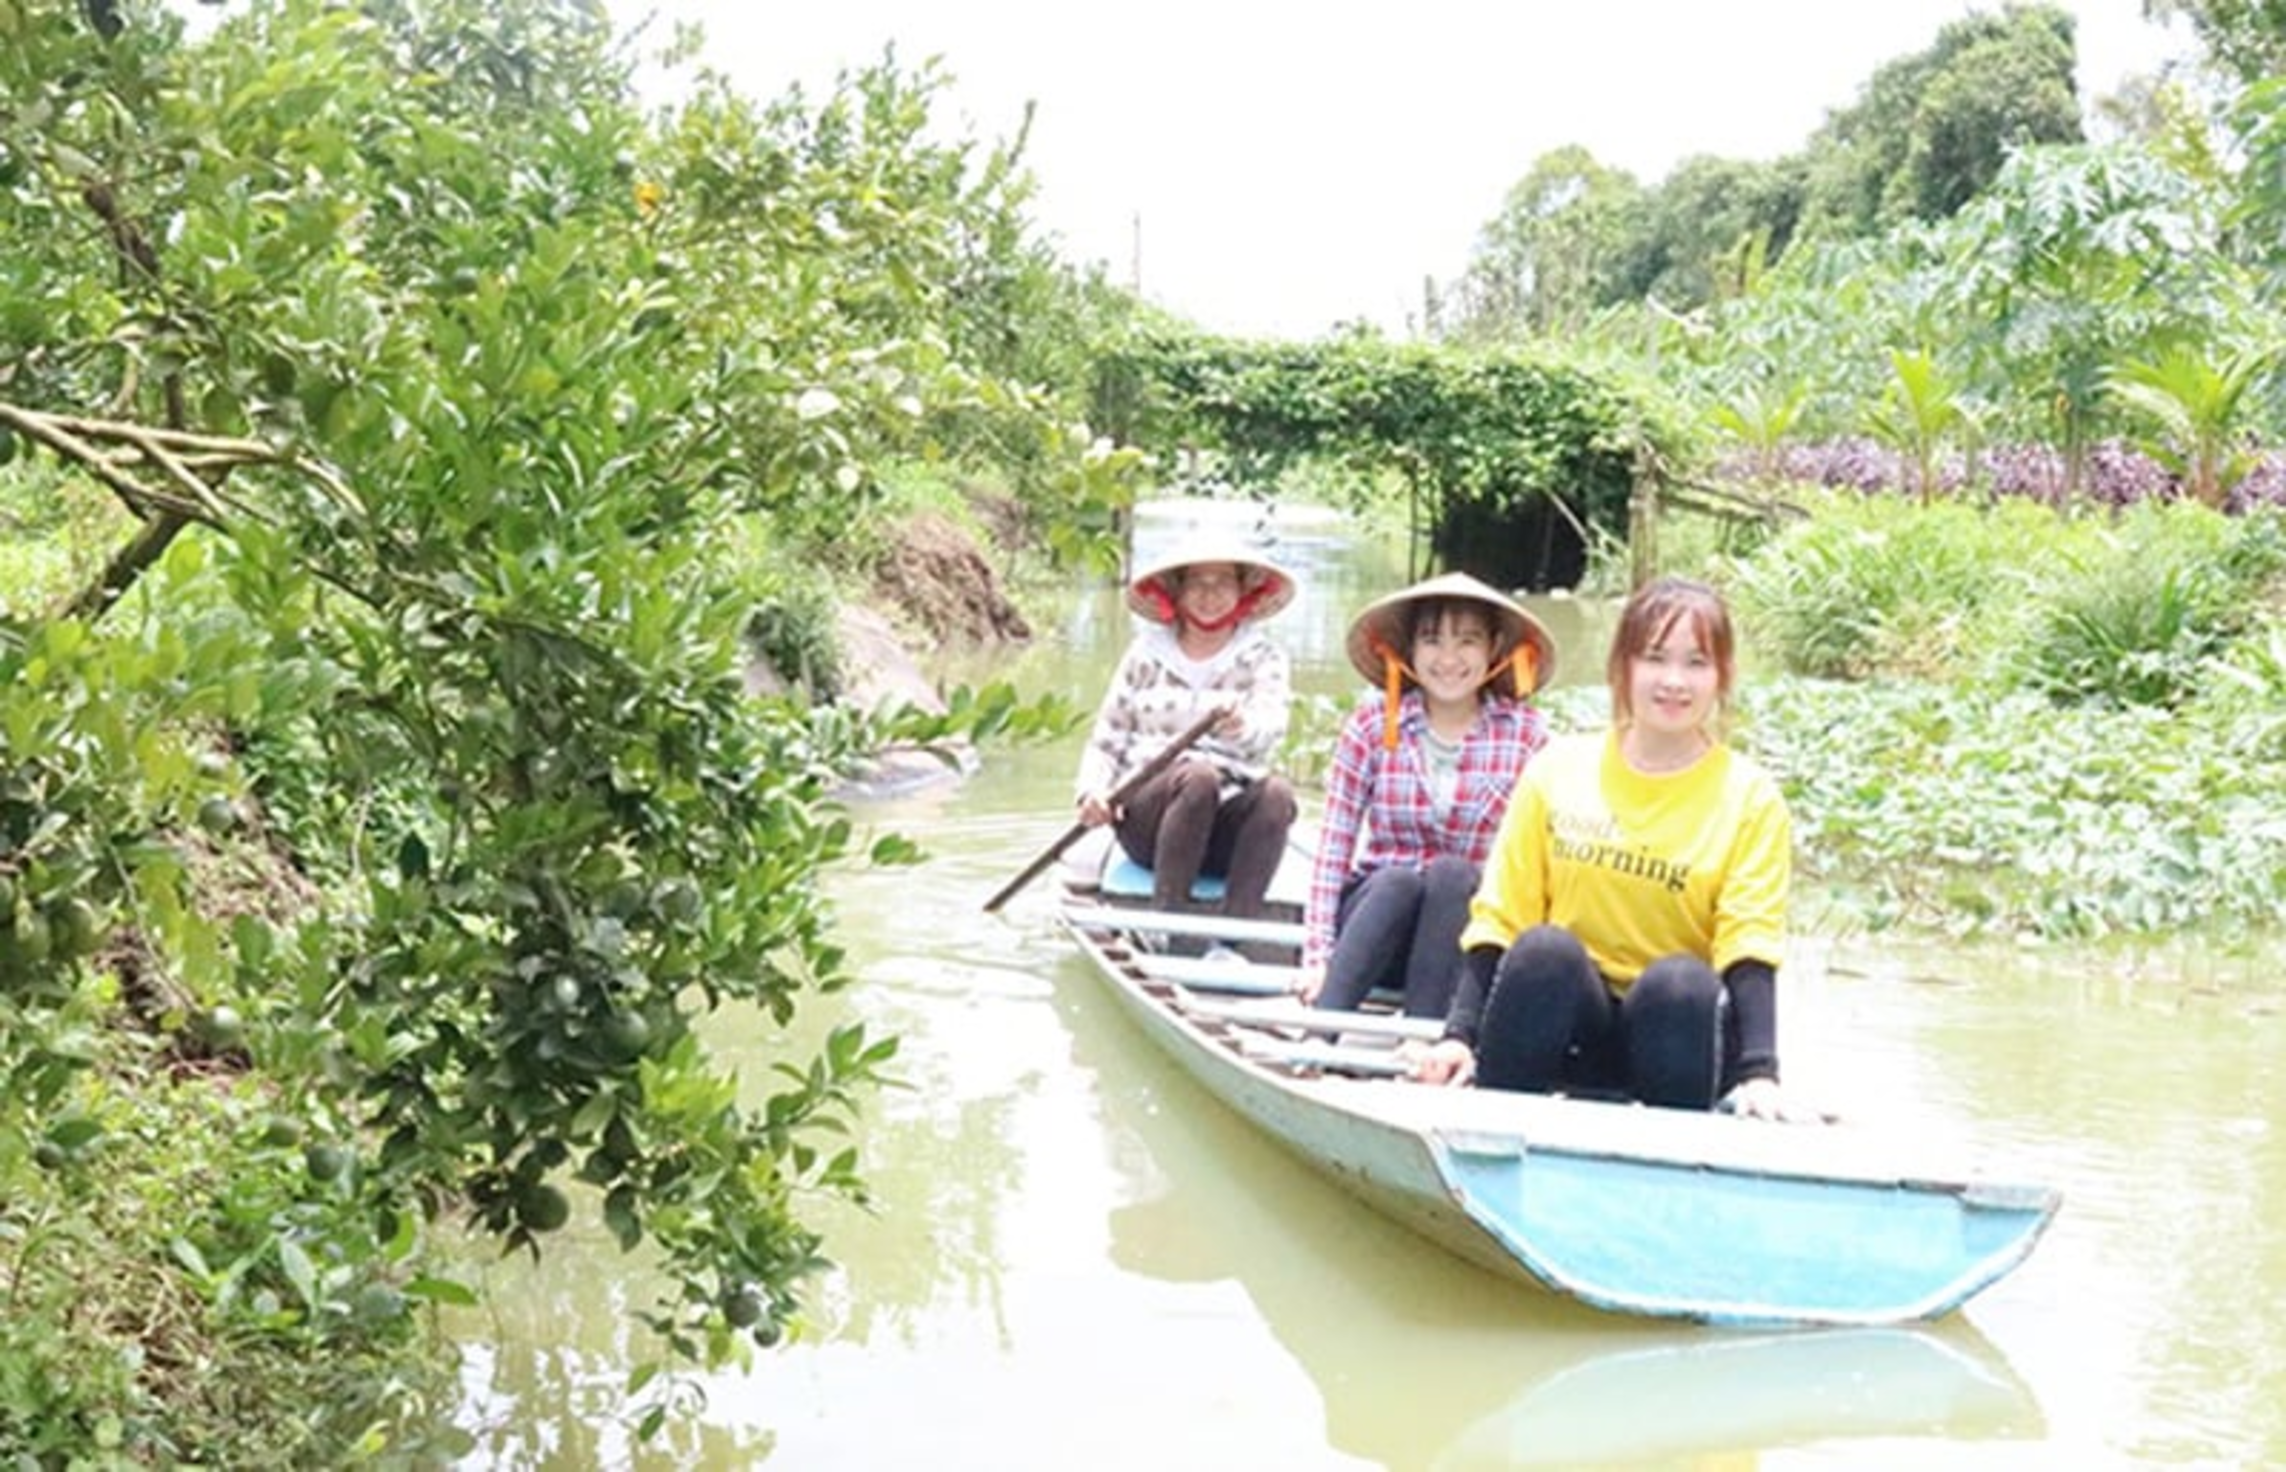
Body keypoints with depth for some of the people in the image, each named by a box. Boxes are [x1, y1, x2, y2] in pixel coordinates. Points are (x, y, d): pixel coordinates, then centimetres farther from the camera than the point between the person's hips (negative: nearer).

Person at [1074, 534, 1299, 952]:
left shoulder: (1264, 658, 9)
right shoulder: (1147, 653, 13)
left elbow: (1270, 725, -12)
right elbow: (1107, 740, 12)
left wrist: (1243, 727, -37)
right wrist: (1093, 791, -9)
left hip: (1226, 827, 0)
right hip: (1147, 818, 0)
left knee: (1277, 793, -31)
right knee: (1198, 775, -33)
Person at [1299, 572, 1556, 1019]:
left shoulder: (1526, 734, 0)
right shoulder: (1372, 722, -1)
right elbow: (1333, 846, -5)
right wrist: (1318, 955, -15)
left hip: (1465, 923, 0)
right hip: (1379, 908, 0)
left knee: (1450, 874, -30)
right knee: (1399, 880, -32)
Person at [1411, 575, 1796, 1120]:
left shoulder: (1750, 799, 2)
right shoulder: (1559, 769, 5)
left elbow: (1749, 944, -8)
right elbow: (1499, 918, 3)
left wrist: (1758, 1072, -23)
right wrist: (1460, 1034, -10)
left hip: (1675, 1028, -1)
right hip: (1569, 1023, 1)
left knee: (1680, 982, -33)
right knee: (1545, 949, -30)